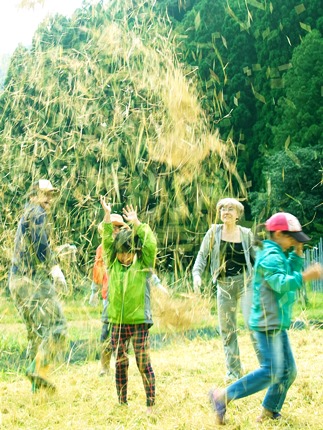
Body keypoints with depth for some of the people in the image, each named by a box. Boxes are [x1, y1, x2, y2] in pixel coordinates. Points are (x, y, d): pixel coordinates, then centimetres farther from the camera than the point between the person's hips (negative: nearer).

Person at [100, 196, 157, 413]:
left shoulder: (144, 265, -2)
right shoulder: (113, 263, 6)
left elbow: (151, 244, -15)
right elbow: (107, 240, 1)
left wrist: (136, 222, -17)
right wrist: (107, 215, -8)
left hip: (139, 321, -3)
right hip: (118, 322, 4)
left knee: (143, 364, 1)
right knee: (120, 364, 10)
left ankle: (150, 405, 10)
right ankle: (122, 404, 20)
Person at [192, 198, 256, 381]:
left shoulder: (246, 233, 1)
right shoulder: (214, 232, 2)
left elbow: (256, 258, 7)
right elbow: (202, 255, 2)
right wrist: (197, 273, -12)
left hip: (245, 282, -2)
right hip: (224, 284, 2)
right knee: (227, 328, 6)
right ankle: (234, 370, 17)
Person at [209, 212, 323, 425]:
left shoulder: (279, 255, 17)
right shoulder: (271, 256, -17)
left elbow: (290, 274, 18)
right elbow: (281, 283, -29)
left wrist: (297, 253, 8)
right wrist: (304, 277, -36)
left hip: (277, 324, 11)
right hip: (268, 323, -11)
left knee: (288, 371, 14)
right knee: (271, 372, -11)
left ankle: (269, 412, 25)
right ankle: (223, 396, -5)